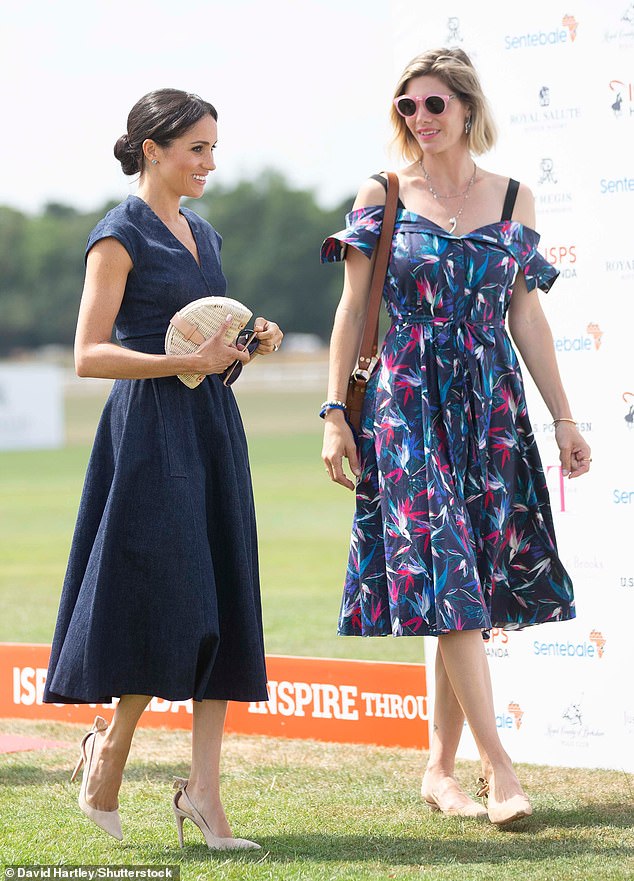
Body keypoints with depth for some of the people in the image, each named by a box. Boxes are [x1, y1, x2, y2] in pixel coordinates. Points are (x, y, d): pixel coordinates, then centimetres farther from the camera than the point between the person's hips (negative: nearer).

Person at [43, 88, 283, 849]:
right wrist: (187, 360, -20)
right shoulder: (119, 237, -7)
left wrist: (249, 341, 4)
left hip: (212, 426, 7)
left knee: (218, 608, 1)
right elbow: (89, 355, -13)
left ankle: (203, 789, 2)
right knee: (165, 600, -9)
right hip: (150, 427, -7)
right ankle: (109, 745, 15)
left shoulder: (202, 234, 16)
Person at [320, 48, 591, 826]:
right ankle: (497, 767, -13)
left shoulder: (513, 199, 9)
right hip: (407, 403, -2)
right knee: (446, 578, -11)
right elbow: (353, 308, 3)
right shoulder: (381, 196, 3)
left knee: (464, 592, 3)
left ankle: (440, 769, 12)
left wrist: (563, 418, 8)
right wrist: (335, 412, -3)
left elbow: (526, 316, 11)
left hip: (489, 406, 3)